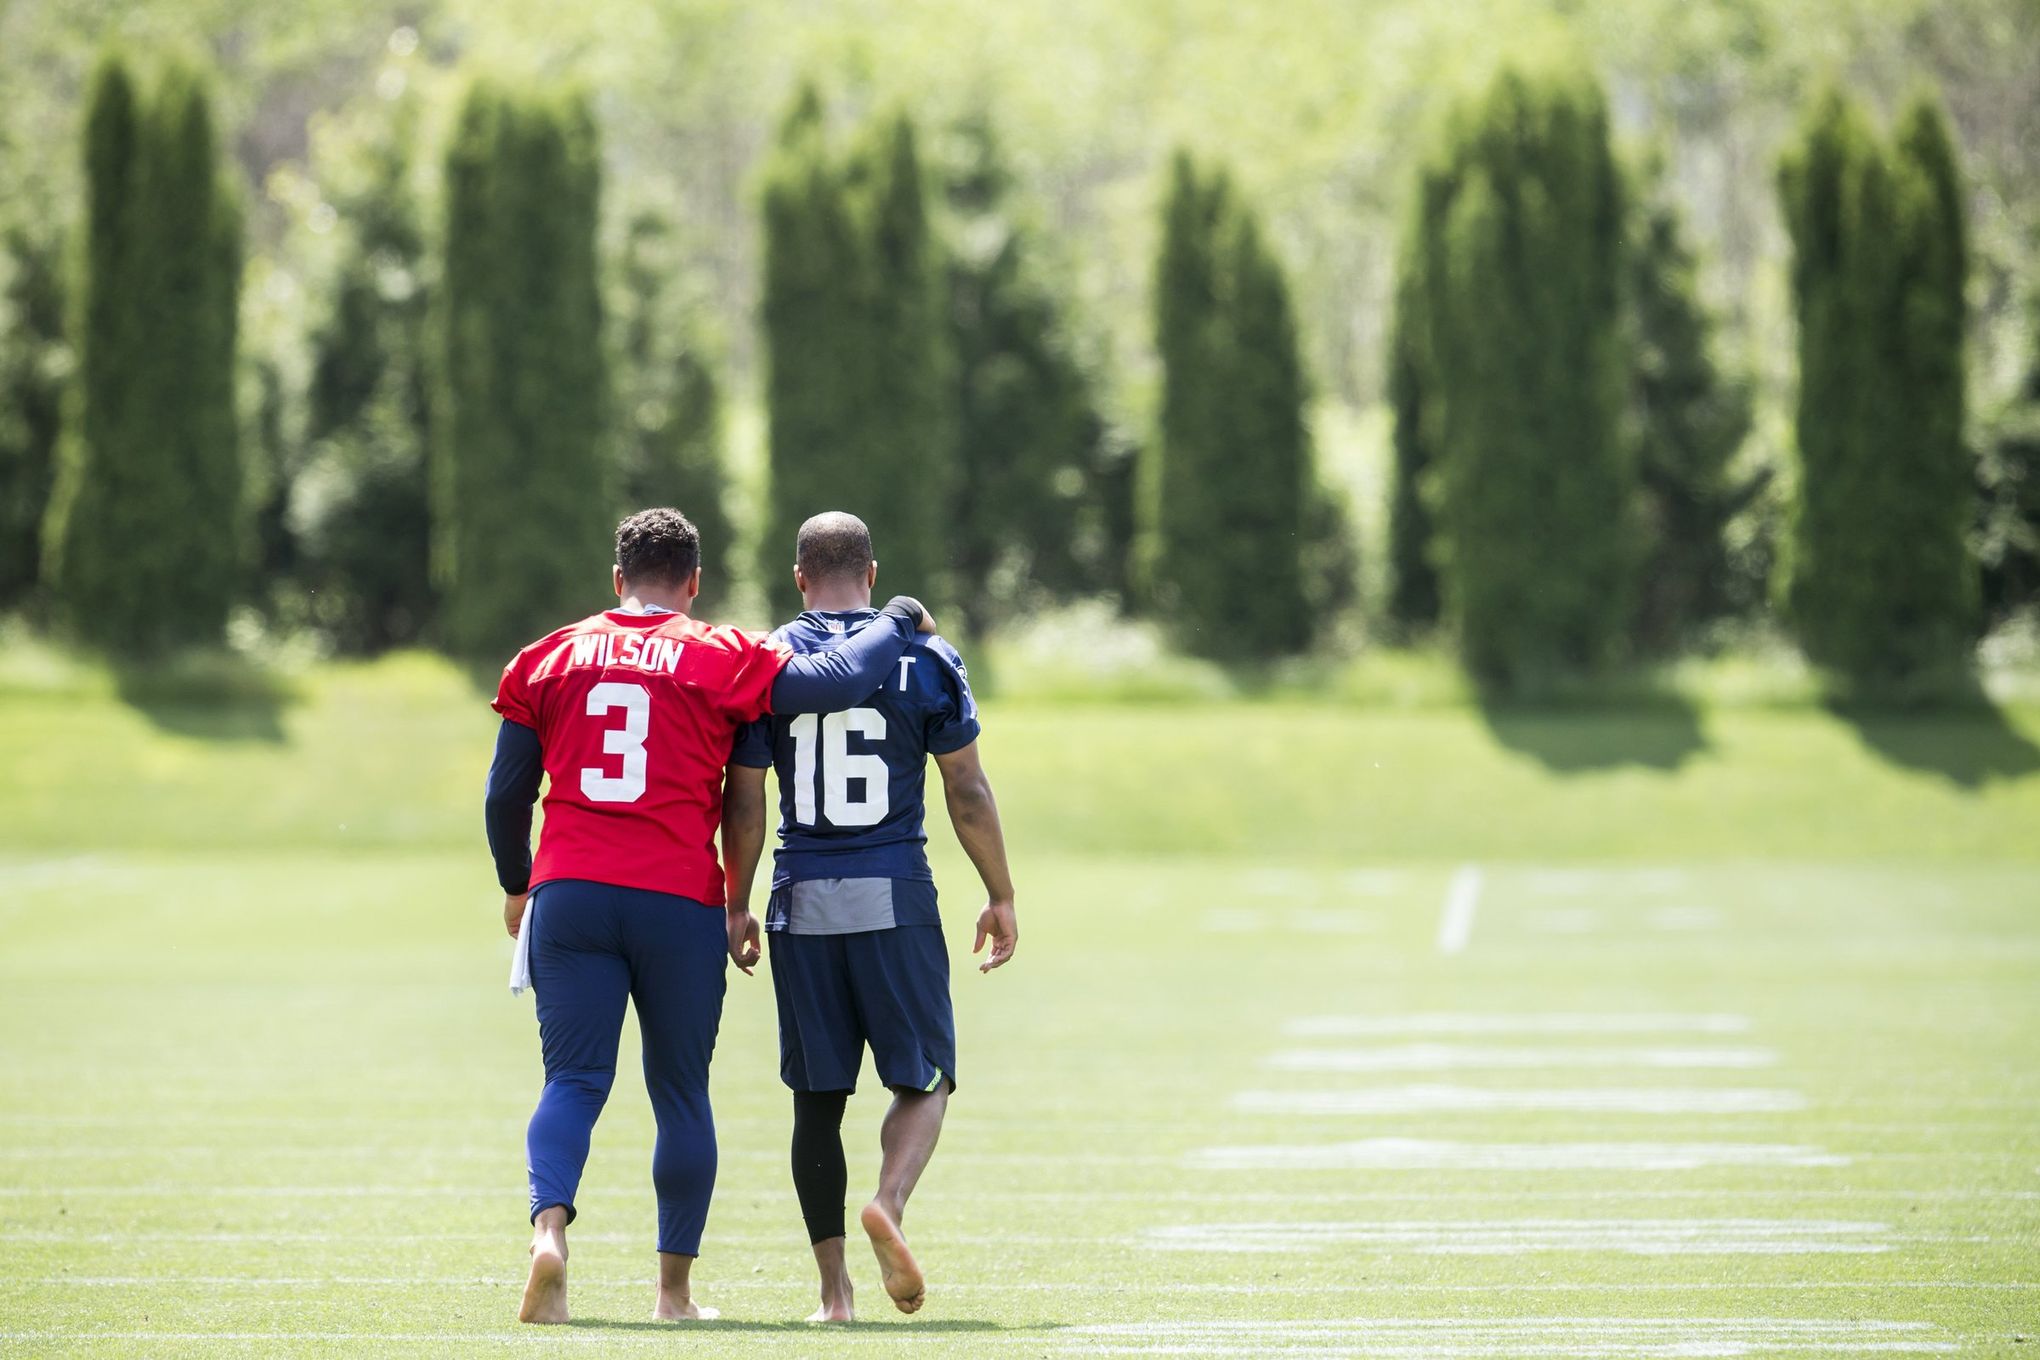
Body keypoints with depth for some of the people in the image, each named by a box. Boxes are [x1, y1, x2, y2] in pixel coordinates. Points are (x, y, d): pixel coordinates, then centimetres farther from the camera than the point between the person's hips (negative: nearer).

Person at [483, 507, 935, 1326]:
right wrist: (899, 622, 16)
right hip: (679, 904, -1)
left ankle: (549, 1227, -28)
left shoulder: (549, 659, 10)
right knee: (681, 1095, 11)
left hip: (567, 893, 1)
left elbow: (506, 793, 14)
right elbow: (840, 682, -4)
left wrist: (516, 888, 30)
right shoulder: (721, 660, 2)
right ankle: (675, 1289, 15)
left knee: (574, 1081, -1)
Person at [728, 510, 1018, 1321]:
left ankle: (833, 1288, 5)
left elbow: (745, 802, 1)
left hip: (803, 902, 1)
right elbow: (968, 794, 2)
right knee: (924, 1079, 8)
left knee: (817, 1096, 8)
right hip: (894, 892, -1)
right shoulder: (924, 659, 1)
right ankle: (888, 1206, -21)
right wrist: (1000, 897, 11)